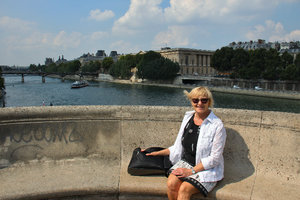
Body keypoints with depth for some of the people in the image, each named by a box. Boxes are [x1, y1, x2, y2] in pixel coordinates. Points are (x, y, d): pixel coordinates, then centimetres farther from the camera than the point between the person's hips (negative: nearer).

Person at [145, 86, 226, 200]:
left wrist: (191, 171, -14)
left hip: (207, 169, -4)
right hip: (185, 162, 4)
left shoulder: (217, 125, -12)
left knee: (184, 189, -27)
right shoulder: (187, 118, 6)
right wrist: (157, 153, 15)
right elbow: (178, 147, 14)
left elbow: (214, 158, -11)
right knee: (171, 184, -23)